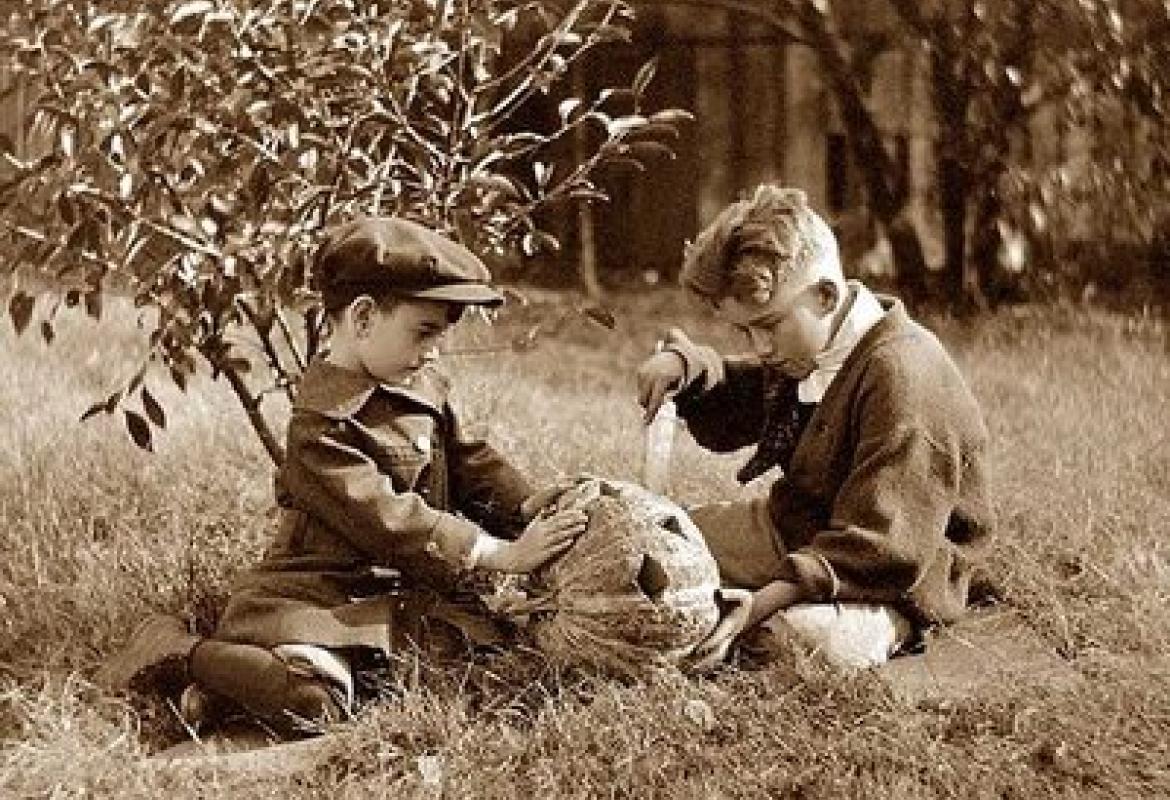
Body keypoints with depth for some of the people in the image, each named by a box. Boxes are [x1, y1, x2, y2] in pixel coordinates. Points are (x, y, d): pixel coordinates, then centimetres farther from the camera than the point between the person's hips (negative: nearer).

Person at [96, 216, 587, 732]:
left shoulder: (427, 388, 10)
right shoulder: (321, 423, -20)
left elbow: (469, 460, 20)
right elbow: (389, 521, -25)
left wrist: (522, 507, 0)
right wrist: (504, 555, -24)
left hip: (398, 592, 10)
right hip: (315, 593, -10)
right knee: (314, 704, -34)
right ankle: (182, 654, -4)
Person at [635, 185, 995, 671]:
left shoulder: (903, 376, -27)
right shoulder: (803, 346, 2)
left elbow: (879, 546, -31)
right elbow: (728, 419, 23)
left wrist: (764, 602, -38)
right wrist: (686, 365, 0)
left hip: (886, 580, -8)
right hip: (792, 530, 8)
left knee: (808, 637, -37)